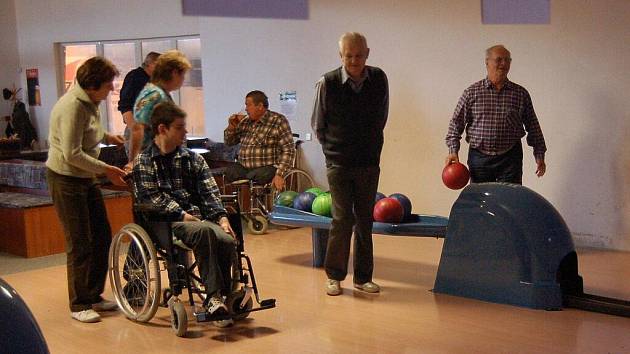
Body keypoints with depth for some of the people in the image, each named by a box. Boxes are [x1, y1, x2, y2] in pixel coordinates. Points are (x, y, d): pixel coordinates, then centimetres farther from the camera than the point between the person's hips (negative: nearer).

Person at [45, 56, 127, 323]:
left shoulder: (89, 102, 5)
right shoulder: (72, 107, -24)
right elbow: (72, 154, -27)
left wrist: (106, 136, 7)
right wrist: (106, 169, -23)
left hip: (86, 177, 10)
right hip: (65, 179, -9)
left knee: (102, 237, 12)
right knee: (80, 244, -5)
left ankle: (94, 296, 24)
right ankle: (78, 306, 7)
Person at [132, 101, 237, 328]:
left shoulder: (193, 159, 20)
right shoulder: (144, 161, 7)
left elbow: (210, 192, 9)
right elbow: (151, 197, -5)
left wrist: (221, 217, -8)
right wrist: (182, 215, -15)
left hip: (198, 217, 4)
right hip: (166, 223, -4)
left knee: (227, 239, -28)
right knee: (205, 231, -36)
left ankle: (219, 298, -13)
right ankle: (214, 296, -32)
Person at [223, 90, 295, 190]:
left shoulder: (278, 121, -4)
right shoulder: (245, 122, 13)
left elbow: (288, 150, -10)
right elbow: (229, 142, 23)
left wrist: (279, 175, -19)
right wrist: (231, 127, 2)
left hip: (267, 168, -5)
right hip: (243, 167, 5)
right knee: (227, 172, -21)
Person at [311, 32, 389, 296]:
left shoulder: (379, 79, -1)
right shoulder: (327, 83, -9)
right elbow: (318, 124, 4)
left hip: (369, 163, 3)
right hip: (338, 163, -3)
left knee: (365, 220, 7)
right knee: (343, 218, -6)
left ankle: (363, 277, 17)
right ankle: (334, 276, 8)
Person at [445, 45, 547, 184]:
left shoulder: (521, 93, 6)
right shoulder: (472, 92, 2)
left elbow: (532, 126, 11)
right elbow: (456, 123, 3)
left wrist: (539, 155, 9)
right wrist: (453, 151, -6)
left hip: (510, 158, 0)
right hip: (479, 158, 0)